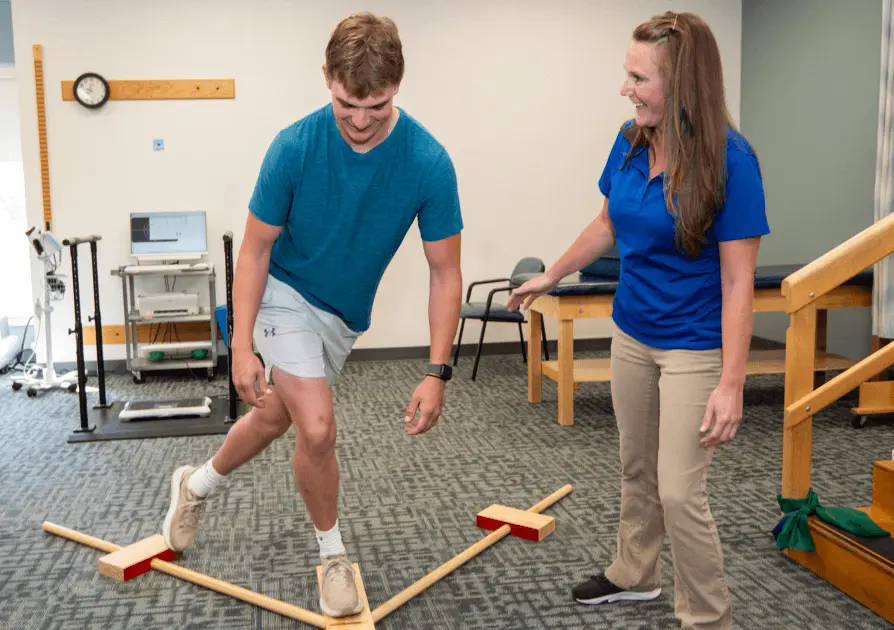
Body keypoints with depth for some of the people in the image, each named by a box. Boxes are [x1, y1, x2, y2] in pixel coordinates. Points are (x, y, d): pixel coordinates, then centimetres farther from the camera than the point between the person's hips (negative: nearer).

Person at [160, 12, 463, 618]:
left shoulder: (429, 162, -25)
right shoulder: (294, 147, -26)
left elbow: (445, 272, -18)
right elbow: (257, 247, -14)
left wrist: (436, 373, -23)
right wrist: (242, 345, -19)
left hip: (347, 313, 3)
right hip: (288, 294, -3)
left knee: (276, 416, 20)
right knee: (318, 428, -17)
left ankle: (197, 484, 48)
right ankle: (333, 554, 11)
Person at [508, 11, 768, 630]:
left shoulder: (729, 159, -21)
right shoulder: (630, 142, -3)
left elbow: (738, 282, -19)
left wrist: (731, 383, -21)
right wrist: (550, 276, 23)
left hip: (694, 348, -6)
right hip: (631, 334, 6)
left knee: (680, 492, -2)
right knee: (637, 469, 20)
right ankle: (635, 573, 43)